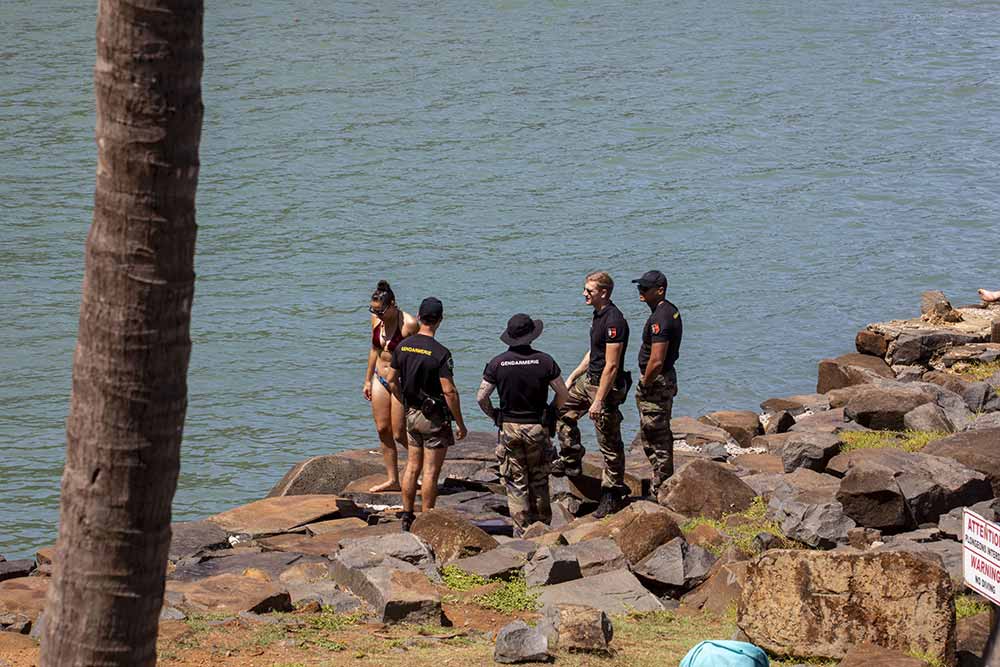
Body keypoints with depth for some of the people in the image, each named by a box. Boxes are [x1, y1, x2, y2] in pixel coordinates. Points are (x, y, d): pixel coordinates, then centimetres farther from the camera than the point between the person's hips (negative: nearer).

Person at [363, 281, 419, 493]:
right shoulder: (376, 320, 2)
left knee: (399, 434, -5)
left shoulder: (409, 324, -19)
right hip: (381, 380, 7)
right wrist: (368, 381, 17)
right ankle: (392, 480, 15)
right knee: (383, 430, 7)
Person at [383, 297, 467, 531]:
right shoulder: (440, 353, -20)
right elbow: (449, 391, -22)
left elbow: (391, 380, 8)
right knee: (431, 471, 0)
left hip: (412, 413, 6)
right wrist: (460, 424, -13)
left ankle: (407, 515, 21)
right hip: (435, 417, -6)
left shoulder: (402, 346, -1)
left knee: (412, 466, 16)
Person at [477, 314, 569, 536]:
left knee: (516, 482, 8)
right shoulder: (544, 361, -9)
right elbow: (563, 394, -4)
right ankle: (542, 525, 18)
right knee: (539, 480, 13)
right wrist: (549, 413, 12)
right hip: (537, 427, 0)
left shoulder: (497, 363, -7)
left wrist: (494, 416, 10)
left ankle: (522, 528, 8)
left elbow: (481, 397, -6)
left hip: (509, 428, 0)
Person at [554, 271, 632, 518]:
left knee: (609, 443, -1)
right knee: (563, 410, 22)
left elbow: (611, 366, -25)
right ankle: (571, 461, 30)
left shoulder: (613, 321, -24)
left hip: (606, 386, -10)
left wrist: (598, 401, -24)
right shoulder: (599, 315, 7)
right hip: (588, 380, 10)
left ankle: (613, 494, 8)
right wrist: (572, 377, 20)